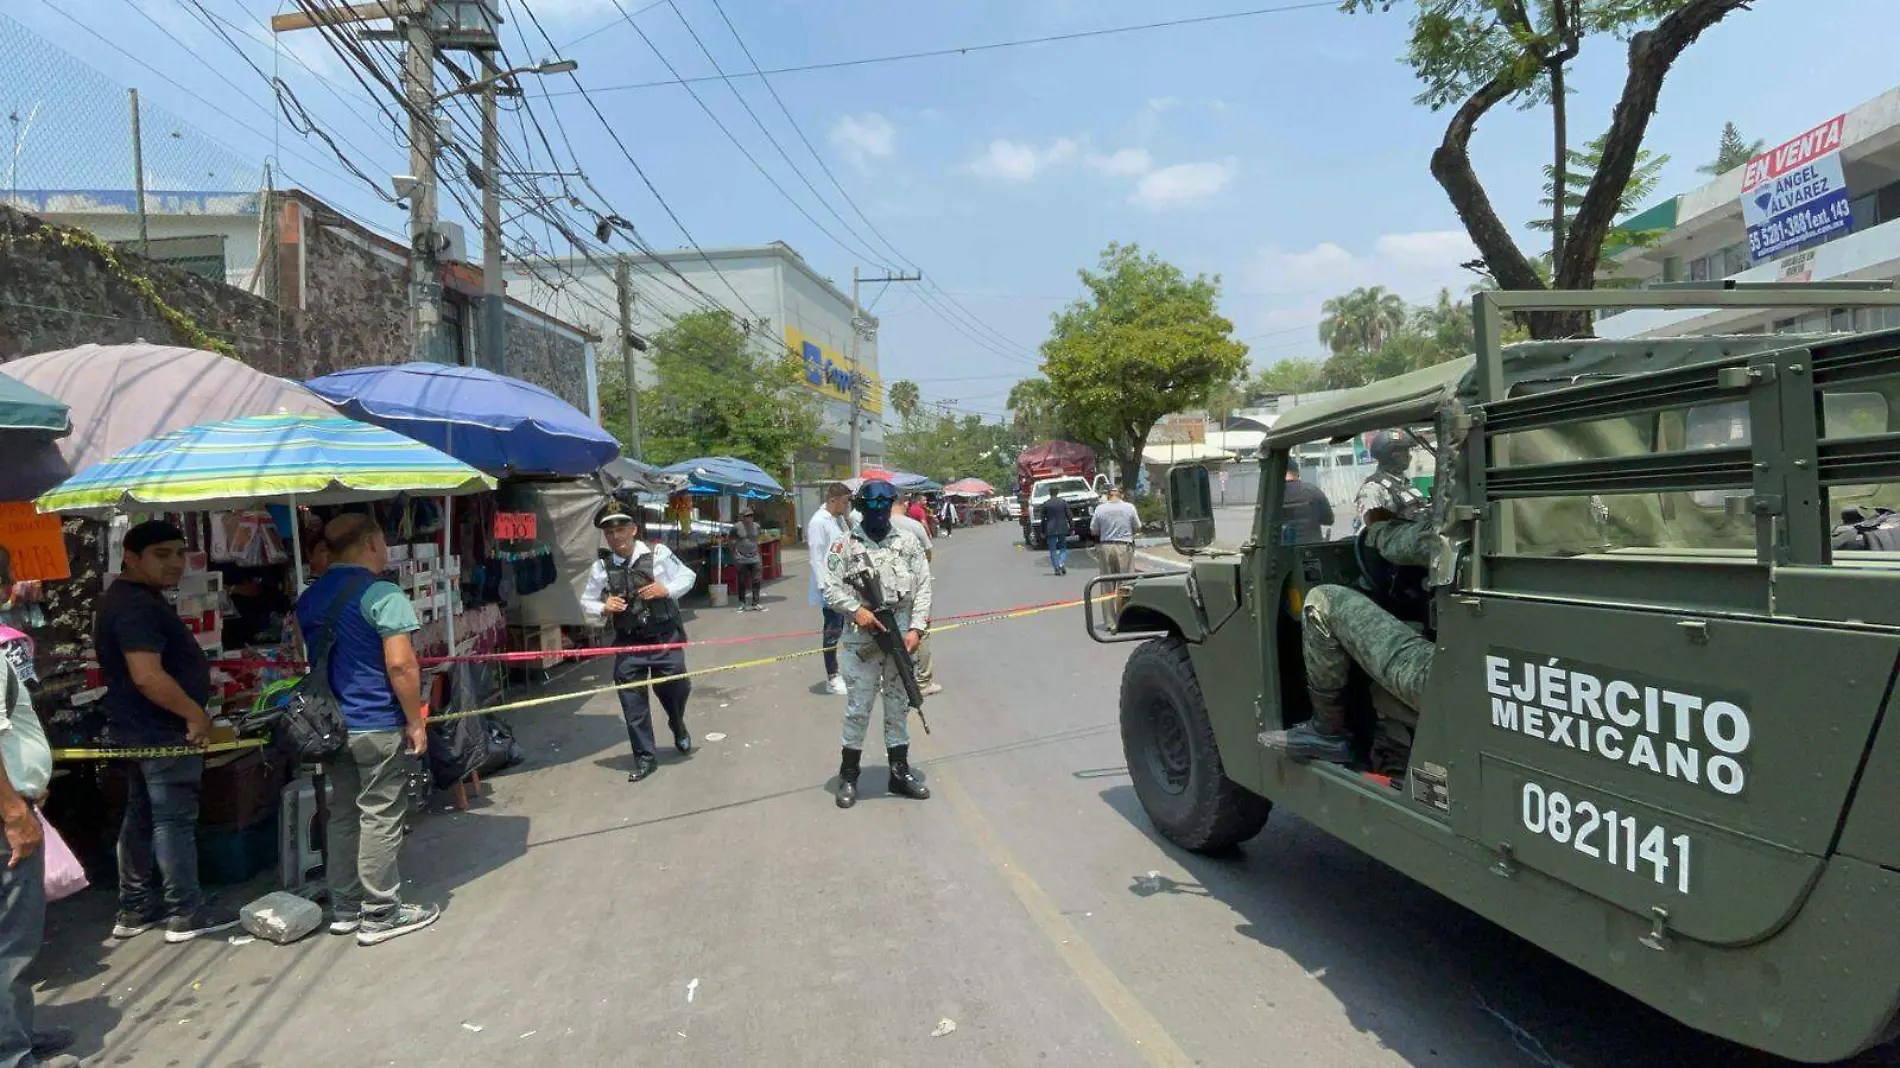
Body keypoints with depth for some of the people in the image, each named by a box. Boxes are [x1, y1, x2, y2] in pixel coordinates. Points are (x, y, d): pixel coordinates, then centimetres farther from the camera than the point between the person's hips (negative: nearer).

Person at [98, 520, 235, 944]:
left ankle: (134, 911, 25)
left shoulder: (136, 598, 14)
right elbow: (147, 676, -29)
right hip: (161, 731, -11)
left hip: (144, 729, 11)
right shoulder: (135, 605, -21)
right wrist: (195, 714, -20)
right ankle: (186, 916, 5)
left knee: (141, 818, 16)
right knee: (174, 820, -3)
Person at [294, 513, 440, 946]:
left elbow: (313, 658, 18)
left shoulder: (309, 598, 10)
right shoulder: (382, 594, -16)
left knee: (343, 815, 16)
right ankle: (380, 915, 10)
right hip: (378, 728, -8)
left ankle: (344, 909, 25)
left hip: (331, 726, 8)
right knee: (380, 818, 1)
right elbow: (400, 664, -21)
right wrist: (416, 721, -13)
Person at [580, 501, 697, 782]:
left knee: (674, 688, 5)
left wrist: (667, 589, -13)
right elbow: (587, 602, 10)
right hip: (629, 643, 2)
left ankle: (678, 728, 42)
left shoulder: (658, 554, -7)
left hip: (665, 637, -1)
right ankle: (644, 759, 16)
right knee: (633, 701, 0)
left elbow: (687, 576, 5)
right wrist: (603, 608, -10)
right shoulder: (601, 567, -2)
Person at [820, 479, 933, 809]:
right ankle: (848, 776, 16)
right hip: (861, 639, -2)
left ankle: (900, 772, 23)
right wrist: (856, 610, -18)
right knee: (858, 708, 3)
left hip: (902, 636, 3)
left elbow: (922, 586, 2)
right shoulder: (845, 545, -1)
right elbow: (831, 587, -3)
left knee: (899, 706, 12)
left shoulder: (908, 541, 5)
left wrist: (916, 628, -8)